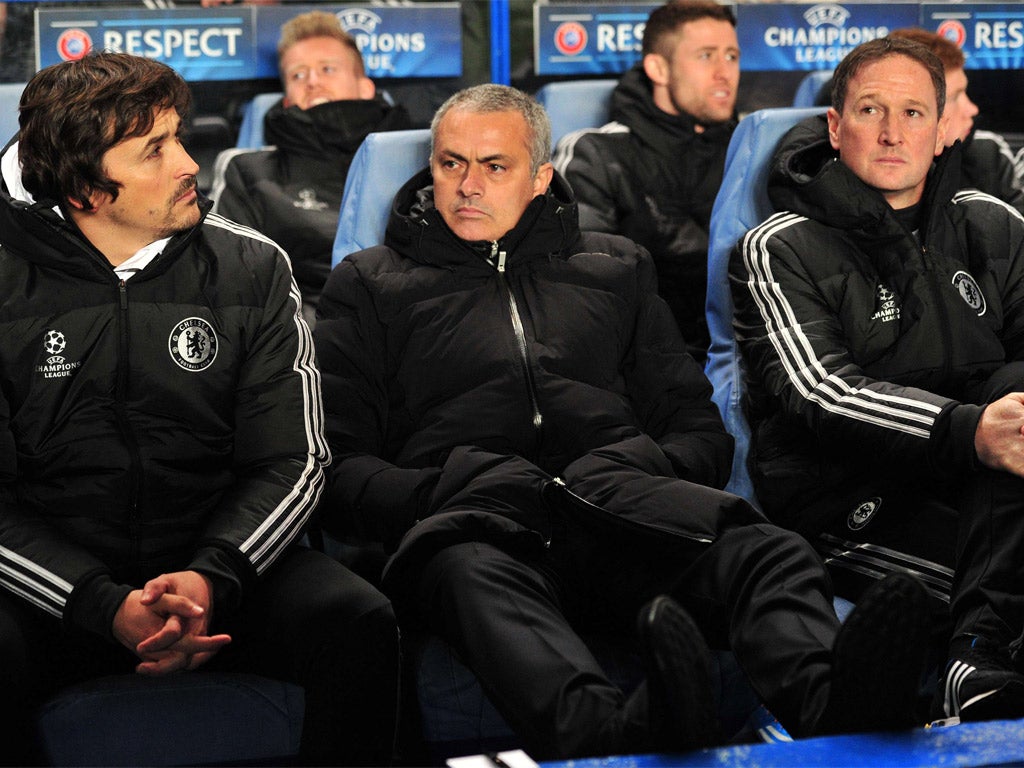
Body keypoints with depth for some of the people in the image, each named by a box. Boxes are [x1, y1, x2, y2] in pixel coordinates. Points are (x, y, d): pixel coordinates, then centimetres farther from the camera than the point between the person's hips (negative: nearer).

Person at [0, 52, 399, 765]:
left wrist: (213, 578, -18)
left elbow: (293, 461, 2)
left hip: (219, 562, 2)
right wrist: (108, 607, -21)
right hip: (59, 589, -1)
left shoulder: (252, 268, 5)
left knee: (358, 621, -27)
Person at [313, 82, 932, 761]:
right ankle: (619, 734, -69)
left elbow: (699, 426, 26)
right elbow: (338, 462, 14)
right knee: (477, 580, -42)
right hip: (468, 509, -3)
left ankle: (830, 702, -61)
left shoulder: (616, 266, 32)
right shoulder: (369, 284, 25)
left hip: (624, 494, 3)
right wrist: (431, 494, -7)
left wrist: (655, 474, 1)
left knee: (767, 554, -32)